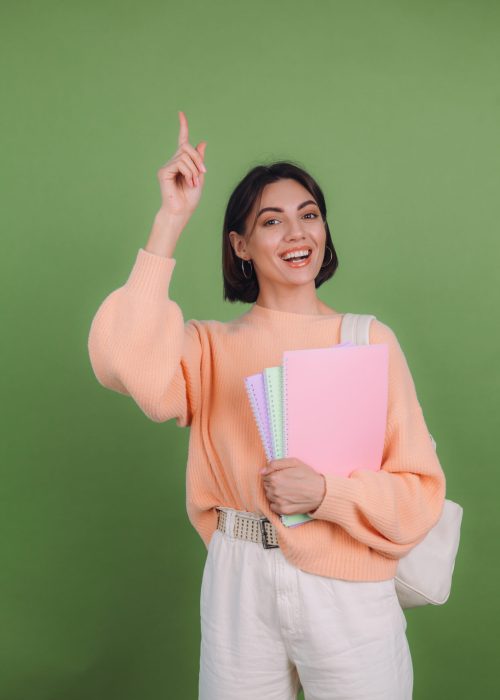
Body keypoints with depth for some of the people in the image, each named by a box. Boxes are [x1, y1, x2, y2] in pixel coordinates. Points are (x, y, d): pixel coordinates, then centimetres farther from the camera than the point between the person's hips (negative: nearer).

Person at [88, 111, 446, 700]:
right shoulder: (214, 347, 0)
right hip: (240, 589, 1)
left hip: (348, 595, 0)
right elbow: (127, 363, -22)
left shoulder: (371, 340, -3)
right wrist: (170, 220, -20)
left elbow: (420, 489, -2)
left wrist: (326, 494, -20)